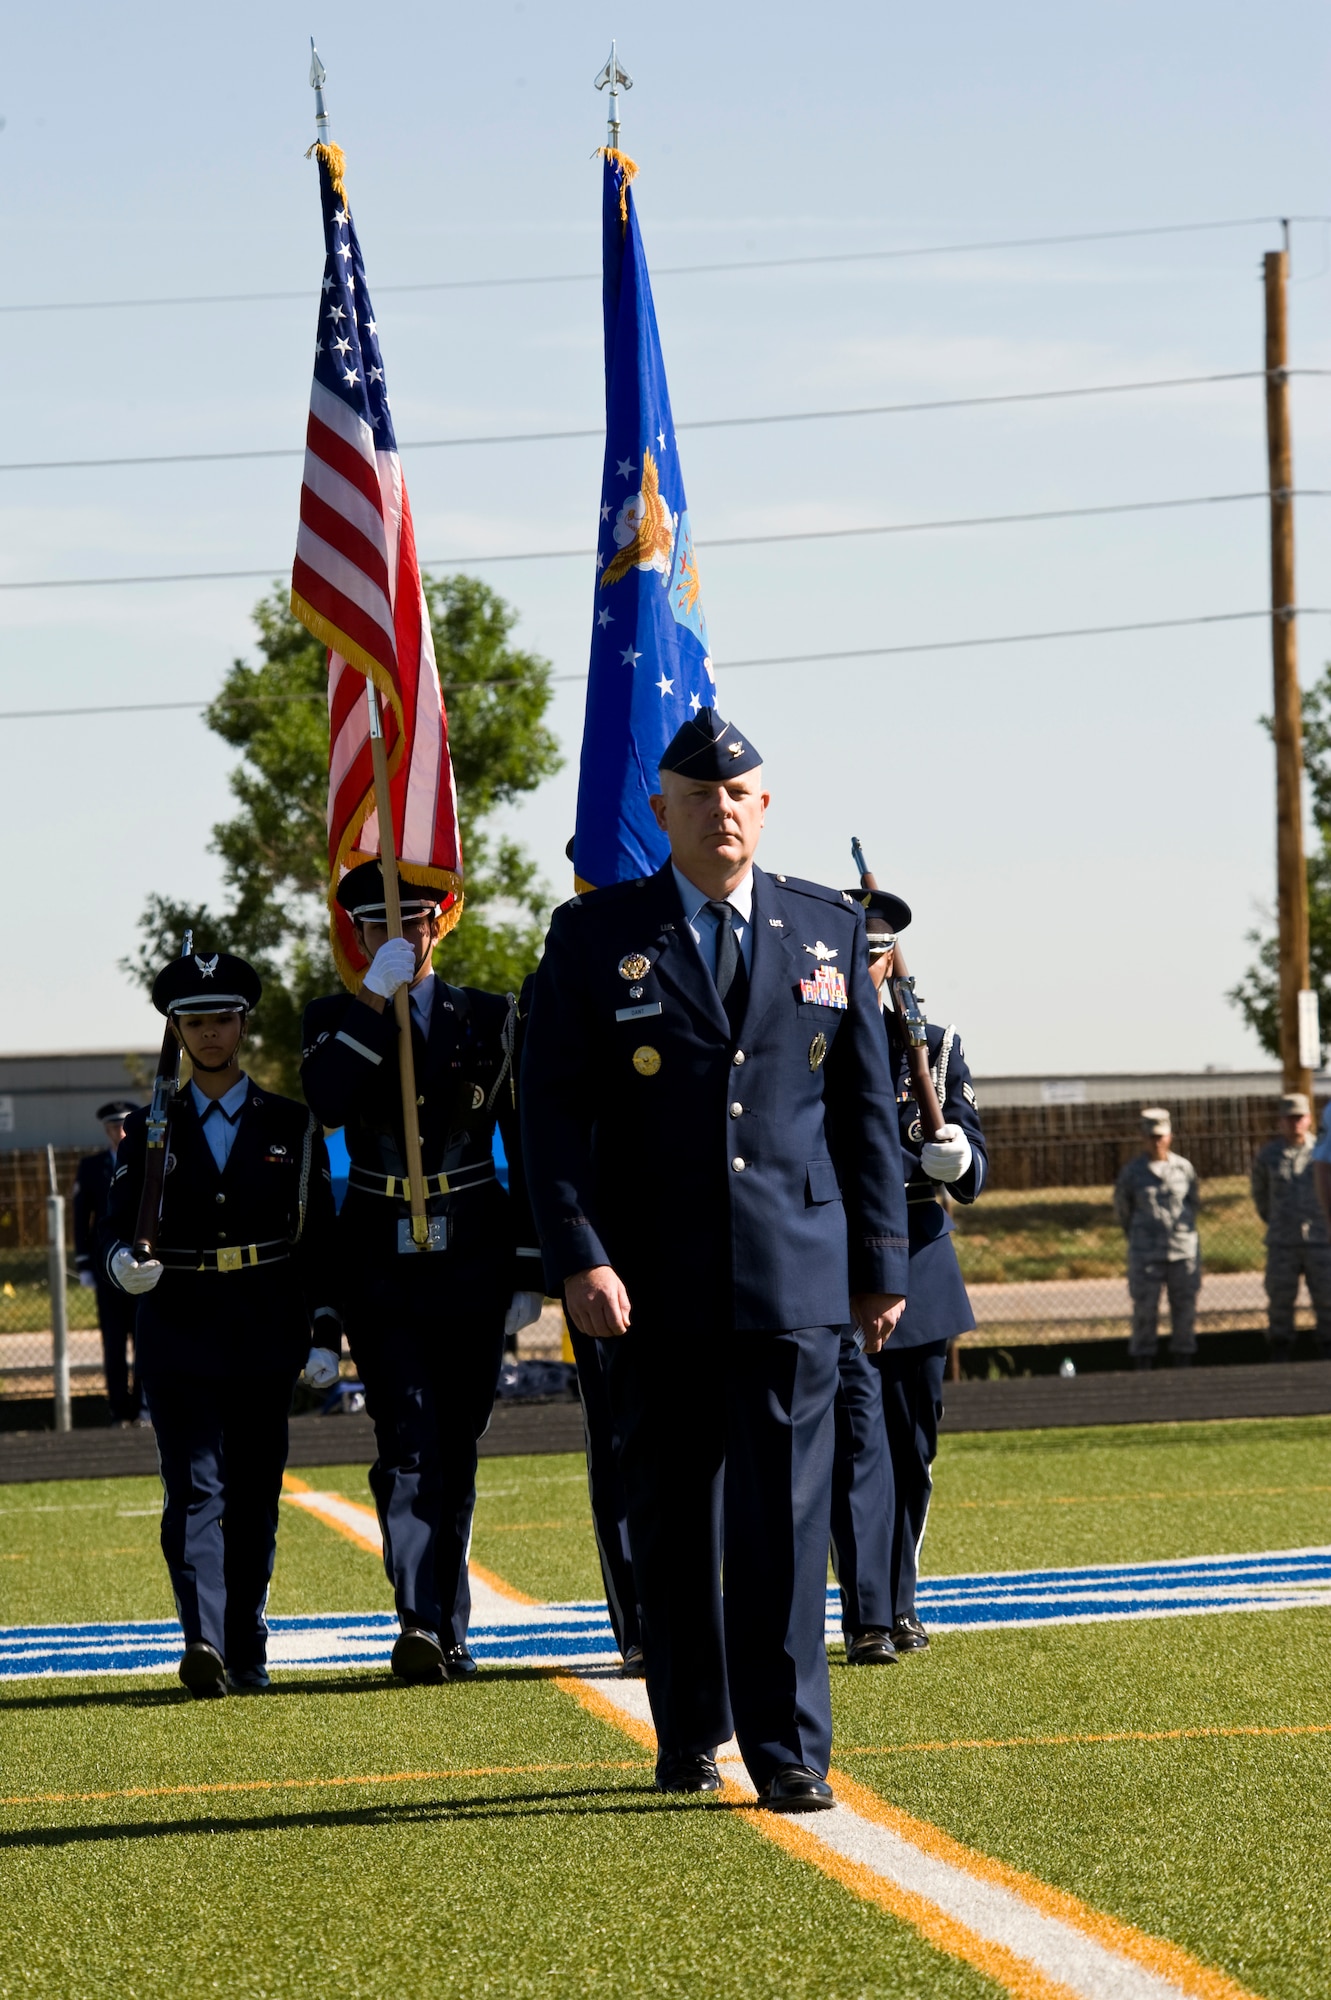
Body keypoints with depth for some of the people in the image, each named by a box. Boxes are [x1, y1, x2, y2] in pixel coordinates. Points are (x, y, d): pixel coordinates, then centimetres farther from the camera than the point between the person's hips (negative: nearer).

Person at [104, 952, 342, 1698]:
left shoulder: (291, 1125, 8)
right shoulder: (152, 1130, 8)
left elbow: (319, 1237, 6)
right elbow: (121, 1223, 0)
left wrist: (326, 1334, -1)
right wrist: (124, 1262, -23)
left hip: (264, 1333, 1)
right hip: (178, 1333, -1)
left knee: (254, 1497, 6)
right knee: (195, 1489, -12)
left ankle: (248, 1656, 13)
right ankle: (204, 1643, -25)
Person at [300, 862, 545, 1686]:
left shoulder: (490, 1019, 6)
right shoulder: (337, 1020, 6)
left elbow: (527, 1151, 6)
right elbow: (326, 1100, -16)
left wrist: (530, 1272, 2)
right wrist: (375, 998, -20)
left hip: (472, 1258, 1)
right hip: (383, 1263, -1)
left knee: (457, 1449, 5)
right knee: (409, 1441, -13)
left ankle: (449, 1635, 13)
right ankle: (420, 1624, -22)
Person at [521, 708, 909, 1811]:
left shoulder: (830, 928, 9)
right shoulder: (596, 936, 3)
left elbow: (867, 1106, 12)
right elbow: (555, 1111, -2)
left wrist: (882, 1261, 9)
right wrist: (578, 1257, -13)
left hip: (796, 1273, 0)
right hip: (655, 1283, 0)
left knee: (786, 1512, -7)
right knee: (672, 1513, 8)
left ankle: (791, 1749, -5)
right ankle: (689, 1734, 22)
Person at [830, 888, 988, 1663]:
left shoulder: (936, 1047, 7)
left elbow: (972, 1175, 3)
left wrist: (956, 1157, -20)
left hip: (918, 1265, 3)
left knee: (913, 1449, 11)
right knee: (859, 1441, -12)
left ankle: (900, 1605, 24)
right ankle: (868, 1620, -15)